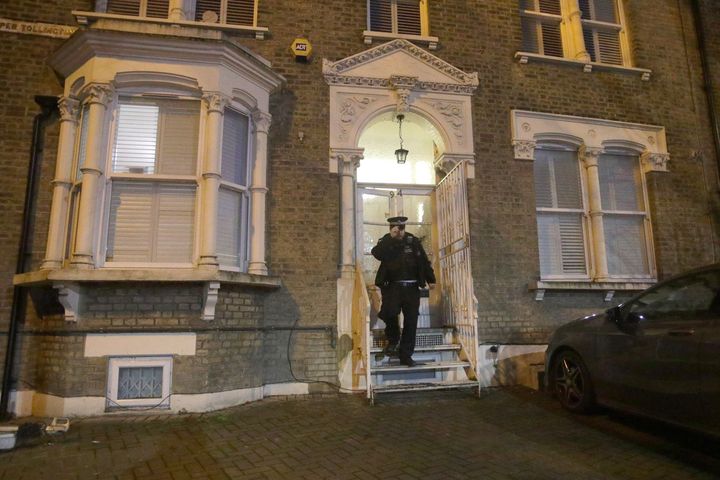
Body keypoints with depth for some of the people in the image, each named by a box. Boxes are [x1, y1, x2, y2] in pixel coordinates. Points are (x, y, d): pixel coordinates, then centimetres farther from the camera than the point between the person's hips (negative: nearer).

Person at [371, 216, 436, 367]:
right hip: (392, 286, -1)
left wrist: (431, 279, 7)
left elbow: (424, 261, 10)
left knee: (411, 321, 1)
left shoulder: (413, 241, 6)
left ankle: (406, 355, 13)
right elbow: (377, 254, -19)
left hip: (412, 287, 2)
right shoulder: (386, 241, 3)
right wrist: (391, 237, -21)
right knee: (389, 312, -23)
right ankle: (393, 340, 8)